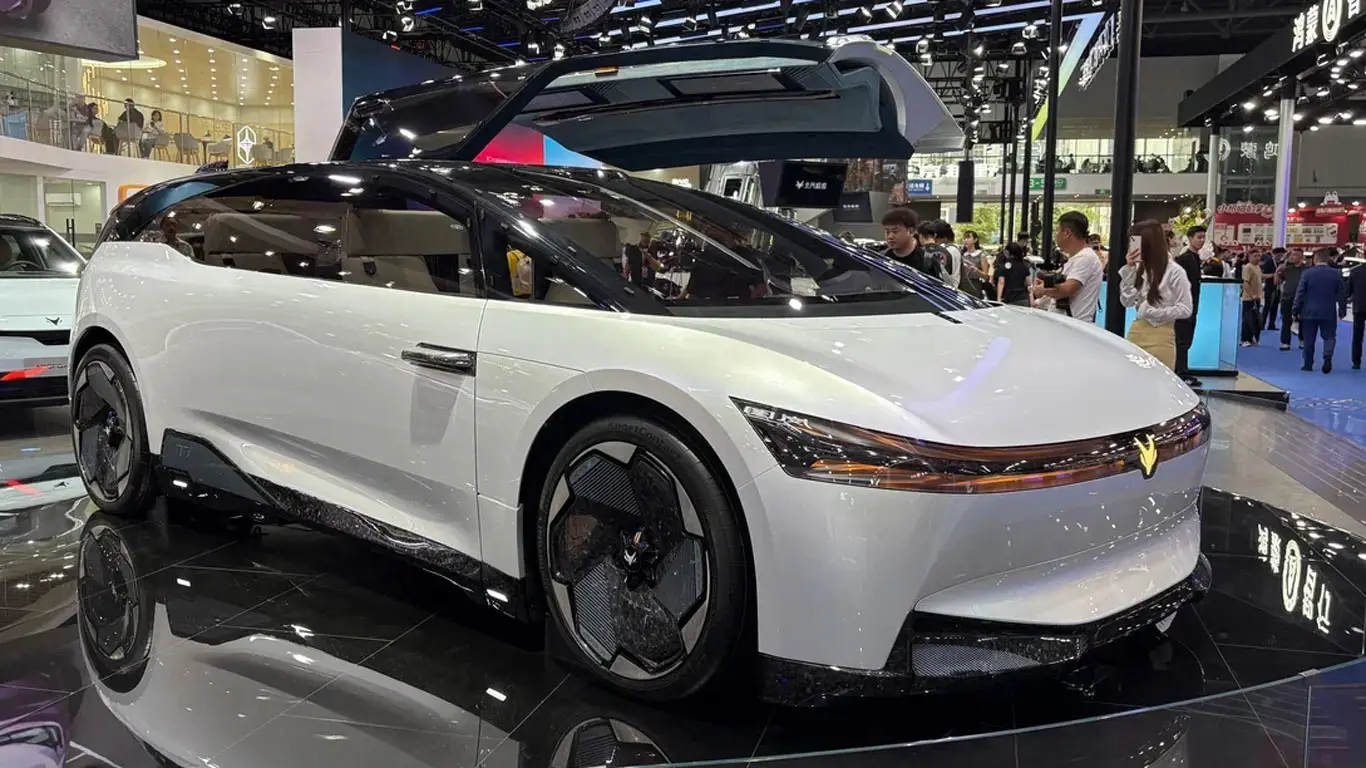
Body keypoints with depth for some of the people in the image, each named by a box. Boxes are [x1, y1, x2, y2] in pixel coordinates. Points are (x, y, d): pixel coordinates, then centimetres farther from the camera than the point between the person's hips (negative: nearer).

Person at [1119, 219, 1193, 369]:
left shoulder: (1175, 272, -8)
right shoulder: (1139, 269, 6)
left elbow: (1185, 309, -7)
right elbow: (1127, 301, 4)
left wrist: (1154, 313, -16)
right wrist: (1128, 269, -2)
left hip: (1160, 336, -5)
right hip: (1136, 332, 5)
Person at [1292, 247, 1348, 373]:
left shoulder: (1307, 273, -8)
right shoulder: (1336, 273, -2)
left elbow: (1300, 293, -6)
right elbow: (1342, 294, 2)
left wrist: (1295, 310, 1)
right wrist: (1342, 310, 13)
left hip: (1309, 312, -1)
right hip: (1329, 312, 1)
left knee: (1309, 339, 8)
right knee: (1329, 336, 11)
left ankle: (1308, 364, 13)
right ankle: (1327, 357, -12)